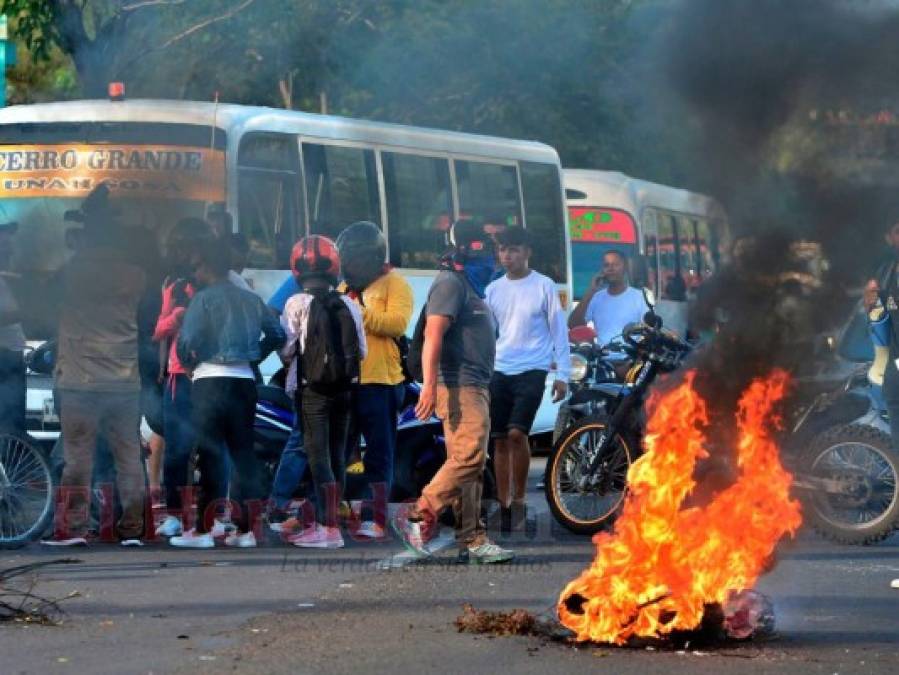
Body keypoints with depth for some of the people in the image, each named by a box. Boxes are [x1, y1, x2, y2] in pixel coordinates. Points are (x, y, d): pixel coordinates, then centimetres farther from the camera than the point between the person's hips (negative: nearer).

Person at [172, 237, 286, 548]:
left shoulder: (204, 299, -6)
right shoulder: (251, 300, 12)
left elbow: (187, 341, -15)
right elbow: (277, 335, 15)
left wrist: (189, 364, 4)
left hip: (211, 380, -5)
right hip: (244, 380, 5)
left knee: (211, 454, -4)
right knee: (243, 453, 8)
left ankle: (203, 529, -3)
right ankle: (246, 529, 7)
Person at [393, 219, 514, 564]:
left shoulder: (468, 288, 23)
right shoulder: (450, 283, -9)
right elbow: (433, 335, -20)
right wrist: (429, 385, -29)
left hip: (475, 387, 10)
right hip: (458, 386, -10)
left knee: (470, 465, 7)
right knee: (468, 456, -18)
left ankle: (471, 540, 6)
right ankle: (418, 516, -13)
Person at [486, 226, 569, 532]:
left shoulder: (544, 286, -2)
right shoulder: (494, 289, 9)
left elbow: (559, 331, 0)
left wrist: (562, 374, -4)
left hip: (531, 370, -4)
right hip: (499, 371, 4)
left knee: (517, 433, -17)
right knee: (500, 439, 4)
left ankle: (519, 498, -4)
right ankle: (504, 505, 11)